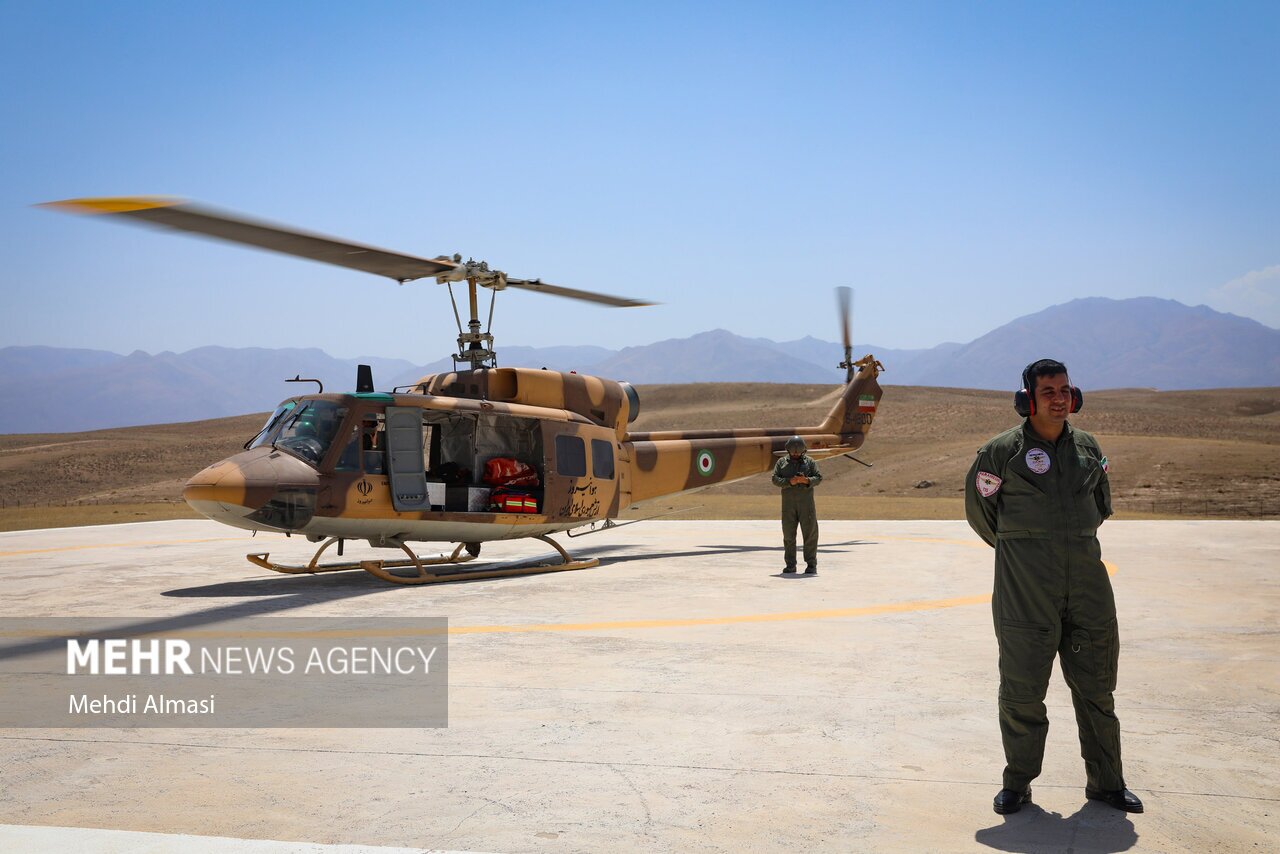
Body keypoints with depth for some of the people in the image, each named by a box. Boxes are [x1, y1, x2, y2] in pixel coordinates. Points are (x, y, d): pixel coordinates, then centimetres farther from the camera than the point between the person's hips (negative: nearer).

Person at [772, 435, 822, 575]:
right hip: (788, 504, 1)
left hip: (806, 503, -1)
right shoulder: (781, 462, 9)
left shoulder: (809, 462, 8)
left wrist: (806, 480, -20)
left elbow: (818, 478, 0)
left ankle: (811, 565, 1)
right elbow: (775, 479, 0)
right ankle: (790, 566, 8)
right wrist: (790, 481, -17)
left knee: (810, 533, -3)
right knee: (788, 535, 2)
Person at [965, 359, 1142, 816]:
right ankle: (1017, 782, 16)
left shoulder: (1088, 447, 9)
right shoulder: (1001, 451, -5)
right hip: (1025, 589, -4)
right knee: (1022, 690, 1)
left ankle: (1106, 782, 25)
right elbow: (979, 510, 6)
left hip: (1087, 582, 4)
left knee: (1097, 687, 11)